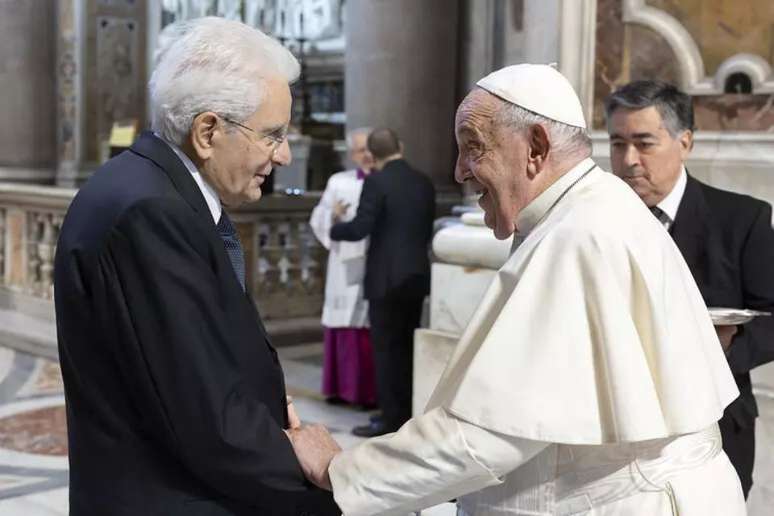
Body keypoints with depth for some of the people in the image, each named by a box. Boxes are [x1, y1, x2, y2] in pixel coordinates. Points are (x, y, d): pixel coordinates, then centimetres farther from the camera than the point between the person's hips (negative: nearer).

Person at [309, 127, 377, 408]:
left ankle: (371, 391, 4)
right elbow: (318, 221, 7)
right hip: (346, 265, 2)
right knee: (344, 327, 3)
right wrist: (334, 215, -13)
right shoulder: (339, 182, 10)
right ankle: (342, 386, 12)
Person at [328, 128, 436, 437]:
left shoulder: (377, 182, -12)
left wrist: (334, 230, 1)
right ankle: (407, 414, 20)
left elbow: (360, 228, -16)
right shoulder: (424, 183, 9)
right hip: (417, 277, 7)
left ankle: (391, 419, 2)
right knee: (407, 346, 14)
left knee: (385, 349, -1)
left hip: (387, 279, -7)